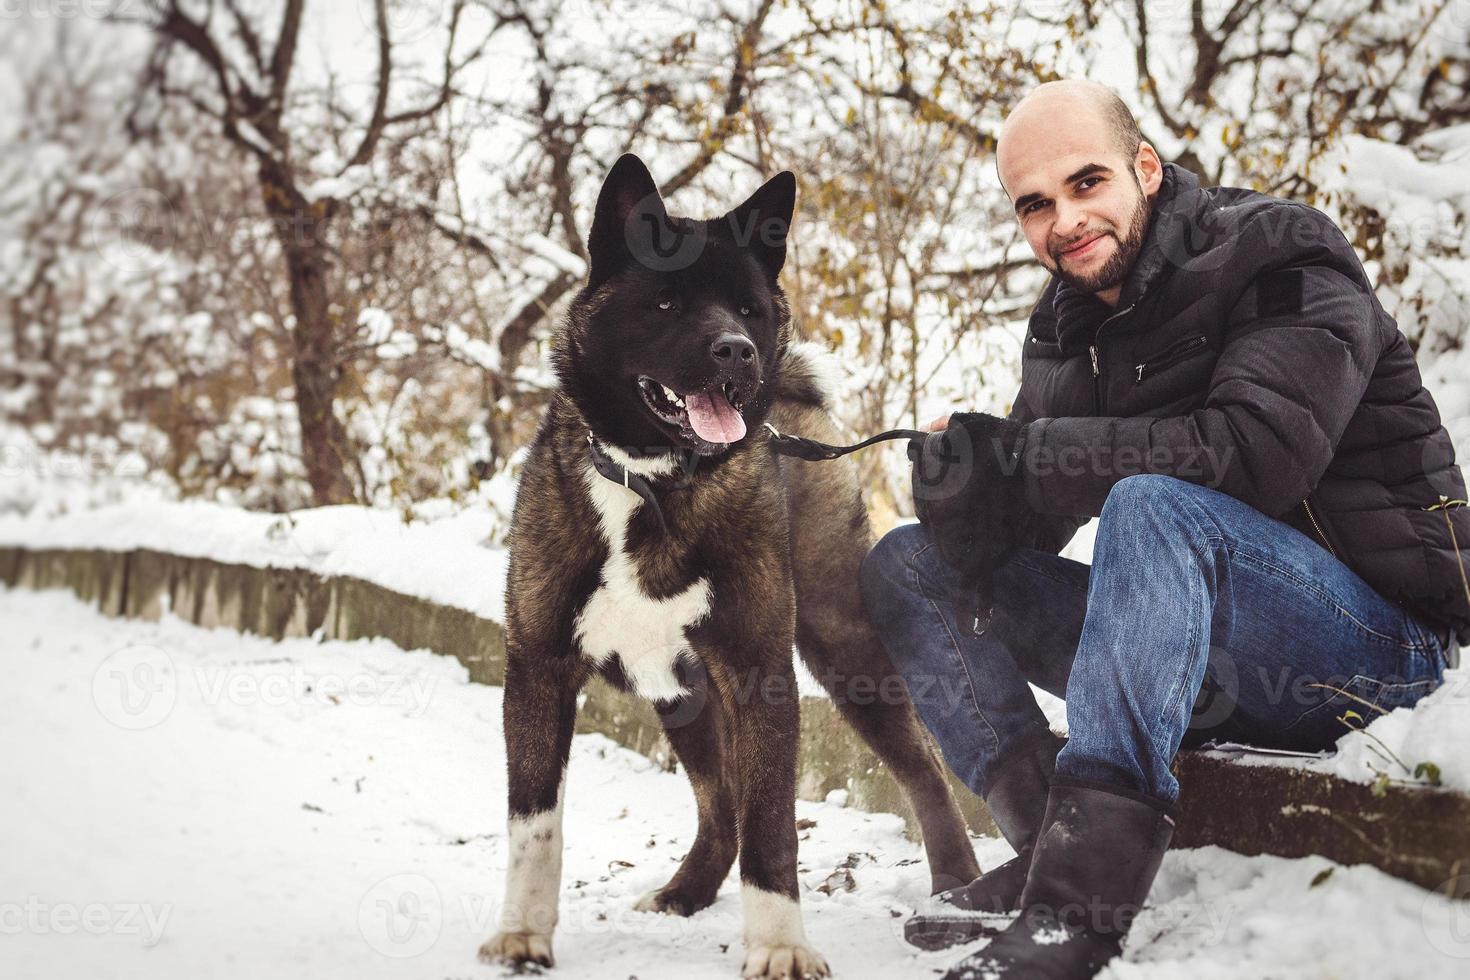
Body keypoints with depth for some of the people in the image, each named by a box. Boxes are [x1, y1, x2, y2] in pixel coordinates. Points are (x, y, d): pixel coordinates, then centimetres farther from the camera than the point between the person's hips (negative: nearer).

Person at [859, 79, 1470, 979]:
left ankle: (1085, 895, -41)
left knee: (1152, 506, -36)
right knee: (907, 565, 1)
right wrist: (962, 491, -21)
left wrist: (1029, 450, -22)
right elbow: (1016, 532, 4)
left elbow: (1255, 452, -28)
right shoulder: (1065, 336, 10)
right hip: (1204, 658, 8)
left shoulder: (1282, 257, -10)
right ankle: (1046, 839, -17)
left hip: (1380, 645, -7)